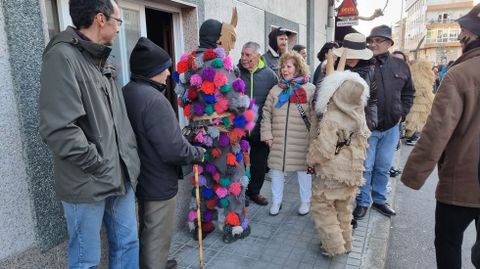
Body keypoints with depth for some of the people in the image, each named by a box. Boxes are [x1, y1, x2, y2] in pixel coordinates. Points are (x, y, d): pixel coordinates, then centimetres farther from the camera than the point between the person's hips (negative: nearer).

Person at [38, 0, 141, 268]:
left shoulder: (102, 61, 12)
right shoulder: (62, 57, -15)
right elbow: (59, 129, -23)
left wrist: (129, 159, 8)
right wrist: (101, 166, -16)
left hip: (121, 175, 8)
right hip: (88, 183, -7)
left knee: (128, 244, 19)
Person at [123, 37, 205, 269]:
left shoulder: (126, 92, 3)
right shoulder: (154, 99, -27)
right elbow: (174, 149, -30)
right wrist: (198, 153, -11)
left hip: (141, 177, 10)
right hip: (159, 181, -10)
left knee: (147, 229, 27)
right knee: (159, 234, 9)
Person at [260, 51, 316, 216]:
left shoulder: (310, 89, -3)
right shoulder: (276, 90, 6)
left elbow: (315, 116, -4)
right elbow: (266, 113, 6)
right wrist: (267, 134, -1)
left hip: (301, 141, -2)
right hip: (278, 140, 3)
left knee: (303, 170, 11)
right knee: (276, 169, 11)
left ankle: (305, 201, 31)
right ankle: (276, 201, 29)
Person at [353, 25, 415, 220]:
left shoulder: (400, 66, 5)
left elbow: (408, 92, 16)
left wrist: (402, 113, 7)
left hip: (391, 127, 4)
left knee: (383, 167, 16)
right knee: (365, 167, 5)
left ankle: (379, 199, 33)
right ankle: (363, 202, 22)